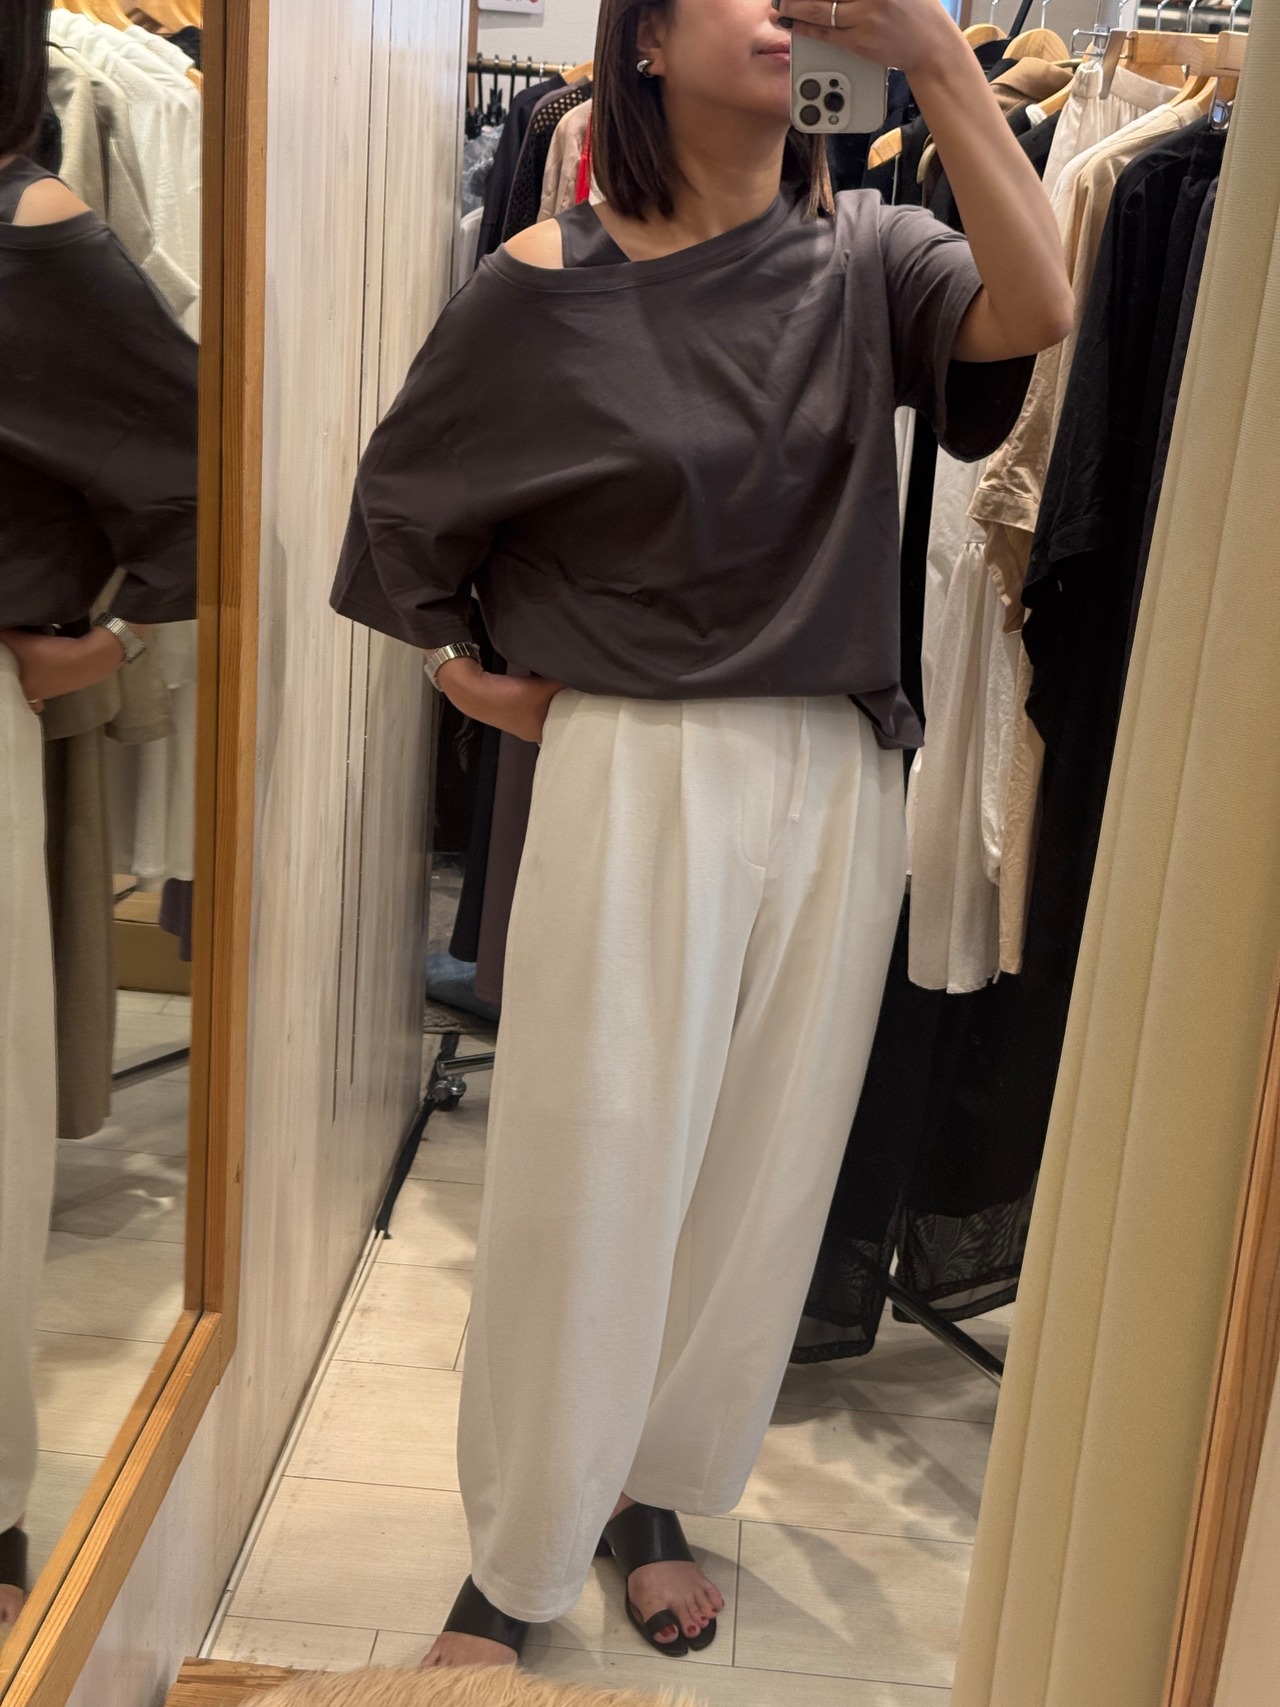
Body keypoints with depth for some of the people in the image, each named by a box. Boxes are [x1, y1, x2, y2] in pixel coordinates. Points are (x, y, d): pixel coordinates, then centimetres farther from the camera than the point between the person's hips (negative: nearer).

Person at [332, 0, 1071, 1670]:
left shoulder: (861, 255, 3)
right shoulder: (553, 282, -2)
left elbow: (1036, 311, -17)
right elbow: (403, 493, 10)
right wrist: (463, 663, 9)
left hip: (836, 780, 3)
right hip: (633, 775, -2)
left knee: (764, 1165, 11)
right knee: (588, 1175, 2)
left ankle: (657, 1490, 34)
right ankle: (514, 1567, 22)